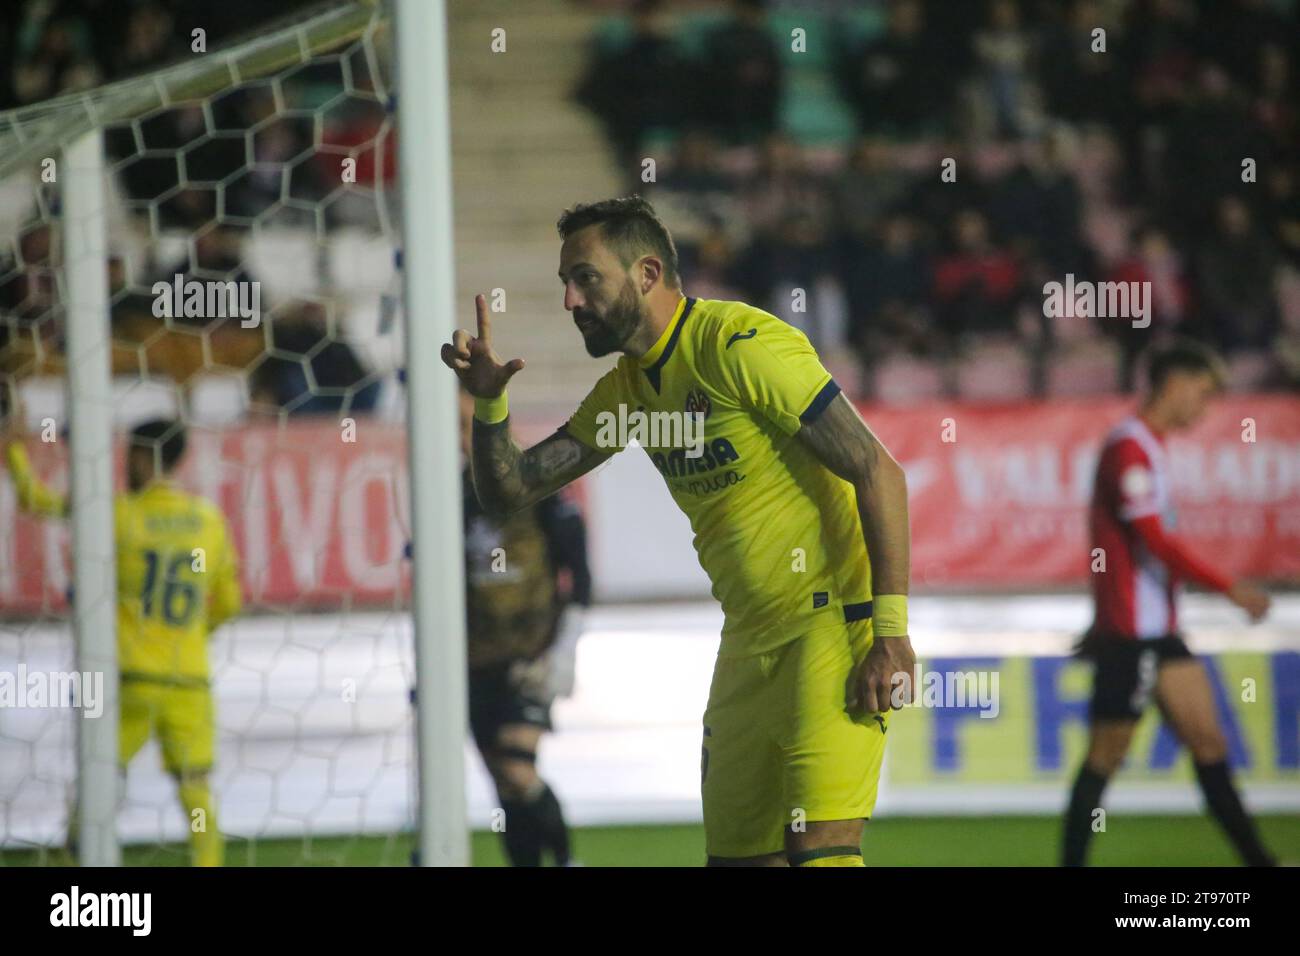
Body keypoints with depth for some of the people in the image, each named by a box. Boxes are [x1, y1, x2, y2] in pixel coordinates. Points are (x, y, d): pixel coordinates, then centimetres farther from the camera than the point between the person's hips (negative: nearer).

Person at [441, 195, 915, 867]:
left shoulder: (743, 344, -14)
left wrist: (890, 632, -22)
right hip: (749, 644, 8)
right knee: (734, 853, 6)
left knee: (819, 849, -19)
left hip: (834, 626, -8)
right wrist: (489, 401, -4)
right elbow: (507, 490, 16)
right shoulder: (627, 387, 12)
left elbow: (877, 472, -18)